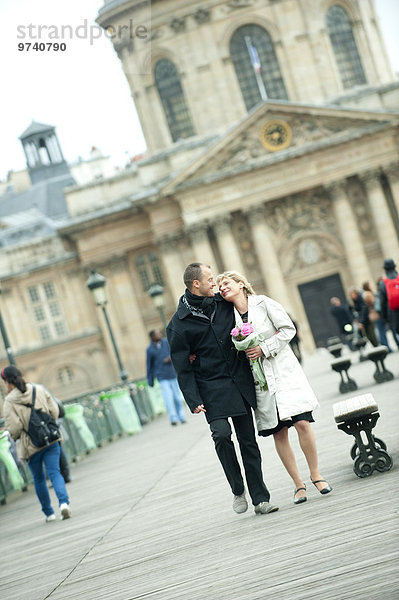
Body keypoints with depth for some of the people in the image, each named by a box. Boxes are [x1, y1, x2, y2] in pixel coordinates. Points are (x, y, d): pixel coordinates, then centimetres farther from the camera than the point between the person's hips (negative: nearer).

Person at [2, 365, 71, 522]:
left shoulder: (10, 401, -10)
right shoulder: (39, 390, 1)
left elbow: (13, 427, -14)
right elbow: (55, 411, 3)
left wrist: (15, 436, 9)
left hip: (31, 445, -2)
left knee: (38, 479, 14)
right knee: (55, 472, 1)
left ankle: (49, 513, 22)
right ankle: (64, 502, -22)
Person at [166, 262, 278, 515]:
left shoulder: (223, 303, 5)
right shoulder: (178, 325, -8)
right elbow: (183, 368, -7)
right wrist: (194, 401, -14)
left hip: (240, 381, 4)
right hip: (212, 387, -4)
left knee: (248, 440, 4)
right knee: (222, 434, -21)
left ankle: (260, 499, 11)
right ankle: (238, 491, -1)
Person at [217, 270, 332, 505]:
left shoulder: (263, 303, -3)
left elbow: (288, 329, -5)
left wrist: (264, 349, -14)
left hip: (284, 371, -3)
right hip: (259, 379, 3)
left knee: (302, 423, -11)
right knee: (279, 433, 2)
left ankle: (316, 475, 6)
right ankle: (299, 484, 13)